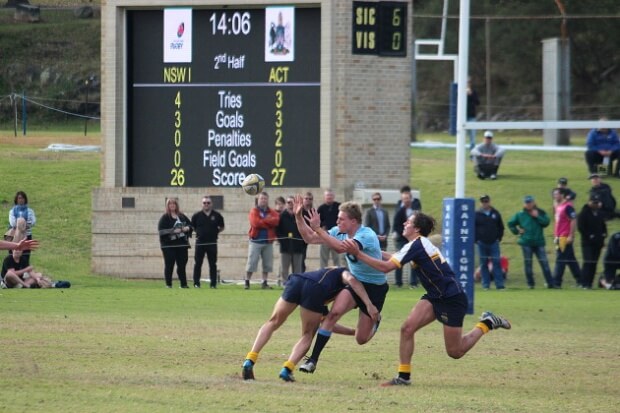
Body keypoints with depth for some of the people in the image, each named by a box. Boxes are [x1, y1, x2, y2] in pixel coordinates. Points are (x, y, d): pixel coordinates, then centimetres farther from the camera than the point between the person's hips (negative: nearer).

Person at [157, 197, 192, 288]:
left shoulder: (182, 216, 13)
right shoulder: (164, 218, -2)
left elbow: (190, 225, 20)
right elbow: (161, 230, -12)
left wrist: (187, 228, -4)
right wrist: (173, 231, -21)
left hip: (181, 244, 4)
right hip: (169, 244, -4)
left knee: (182, 264, 4)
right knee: (169, 265, -3)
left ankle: (183, 283, 8)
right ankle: (168, 284, 1)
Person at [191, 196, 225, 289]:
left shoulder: (217, 216, 2)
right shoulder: (197, 216, 1)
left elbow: (221, 227, 13)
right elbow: (192, 227, 12)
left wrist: (215, 232, 2)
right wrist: (199, 233, 4)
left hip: (212, 243, 0)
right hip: (200, 242, 0)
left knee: (213, 264, 3)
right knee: (197, 264, 1)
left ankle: (213, 283, 8)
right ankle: (196, 283, 6)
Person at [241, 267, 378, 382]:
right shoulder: (342, 273, 31)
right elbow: (351, 280, 6)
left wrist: (354, 331, 49)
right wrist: (369, 304, 1)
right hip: (314, 288, -5)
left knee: (273, 323, 20)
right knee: (307, 336, 13)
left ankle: (249, 361, 3)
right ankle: (287, 369, -9)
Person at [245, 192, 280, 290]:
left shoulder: (272, 212, 9)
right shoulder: (254, 211, -1)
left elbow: (276, 220, -10)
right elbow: (255, 223, -17)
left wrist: (263, 221, -15)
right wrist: (269, 222, -9)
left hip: (268, 242, 3)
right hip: (256, 241, -3)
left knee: (267, 264, 5)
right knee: (251, 263, -4)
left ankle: (264, 283, 12)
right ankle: (247, 282, 2)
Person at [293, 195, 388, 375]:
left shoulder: (366, 235, -27)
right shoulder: (340, 232, -4)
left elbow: (342, 247, -43)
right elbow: (309, 238, 1)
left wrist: (318, 229, -43)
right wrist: (299, 217, -12)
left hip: (375, 287, -5)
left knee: (361, 339, 1)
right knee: (334, 312, -24)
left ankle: (375, 321, 39)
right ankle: (313, 359, -22)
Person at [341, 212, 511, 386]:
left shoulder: (416, 245, -21)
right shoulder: (420, 244, 9)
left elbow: (386, 266, -23)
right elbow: (393, 257, 22)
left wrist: (358, 254, -19)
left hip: (452, 299, -9)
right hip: (435, 297, 9)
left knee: (455, 352, -1)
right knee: (407, 328, -9)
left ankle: (486, 323, 18)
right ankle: (403, 376, -5)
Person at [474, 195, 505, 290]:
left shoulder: (495, 213, 8)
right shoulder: (477, 214, 2)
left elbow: (501, 227, 15)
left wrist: (499, 238, 4)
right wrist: (476, 240, -4)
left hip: (494, 243, 1)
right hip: (482, 243, -1)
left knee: (496, 262, -5)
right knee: (483, 264, 2)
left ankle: (499, 284, -6)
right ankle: (485, 284, 6)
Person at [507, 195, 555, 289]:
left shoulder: (540, 213, 6)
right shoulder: (520, 215, 7)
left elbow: (546, 222, -6)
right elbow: (510, 223, 15)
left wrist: (537, 217, -12)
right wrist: (517, 231, 3)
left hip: (539, 242, -1)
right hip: (526, 243, 1)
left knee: (544, 262, -5)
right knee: (528, 263, 3)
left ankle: (551, 283, -7)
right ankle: (530, 283, 10)